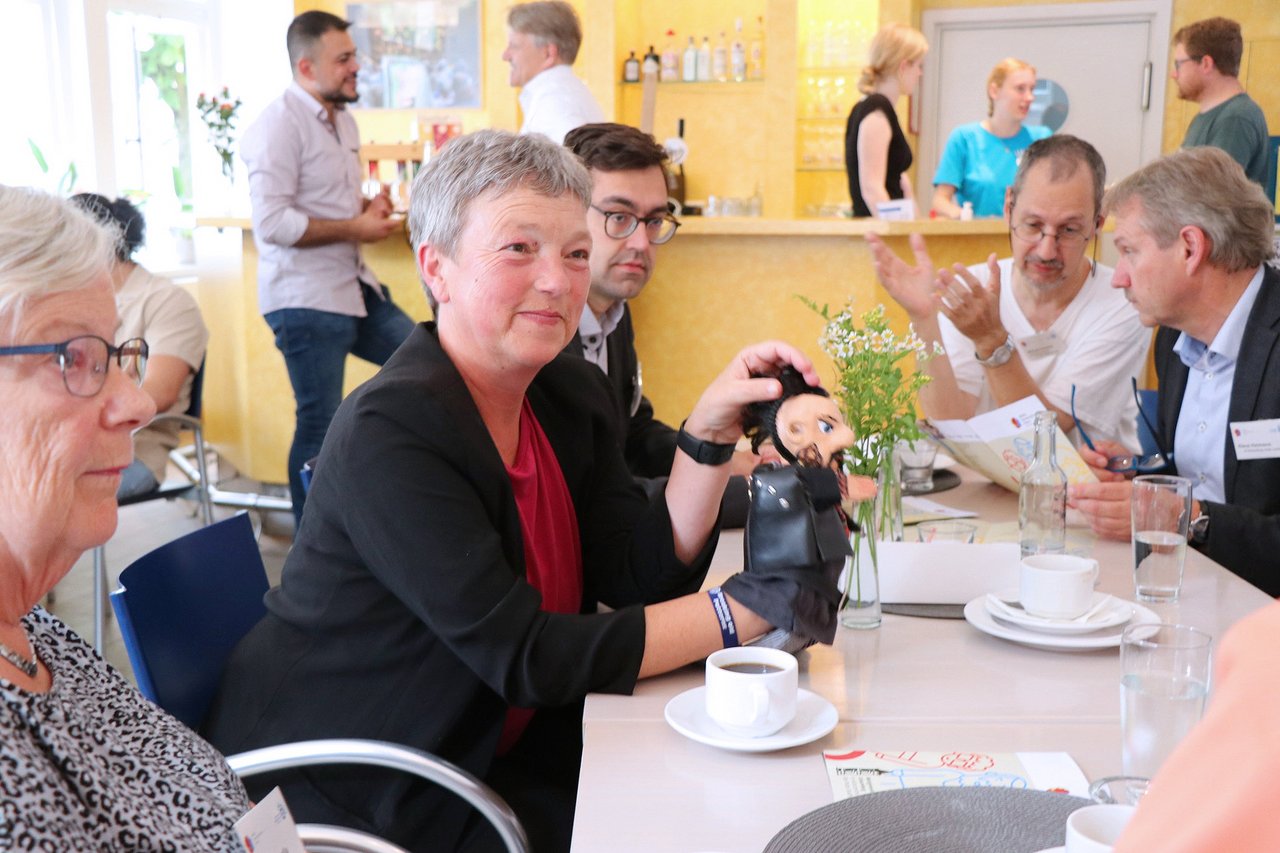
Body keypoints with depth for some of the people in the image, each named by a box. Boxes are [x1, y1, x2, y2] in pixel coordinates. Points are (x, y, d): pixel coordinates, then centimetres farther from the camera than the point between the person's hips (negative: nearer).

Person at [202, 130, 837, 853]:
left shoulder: (574, 394, 1)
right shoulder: (389, 429, -23)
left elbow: (640, 581, -4)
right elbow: (524, 657, -26)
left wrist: (711, 432, -14)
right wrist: (739, 612, -23)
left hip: (489, 750, 7)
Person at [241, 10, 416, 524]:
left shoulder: (344, 121, 13)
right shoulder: (279, 125, -15)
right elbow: (272, 221, -22)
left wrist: (368, 207, 4)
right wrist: (354, 228, -17)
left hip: (354, 288, 9)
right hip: (305, 300, -9)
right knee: (321, 425, -1)